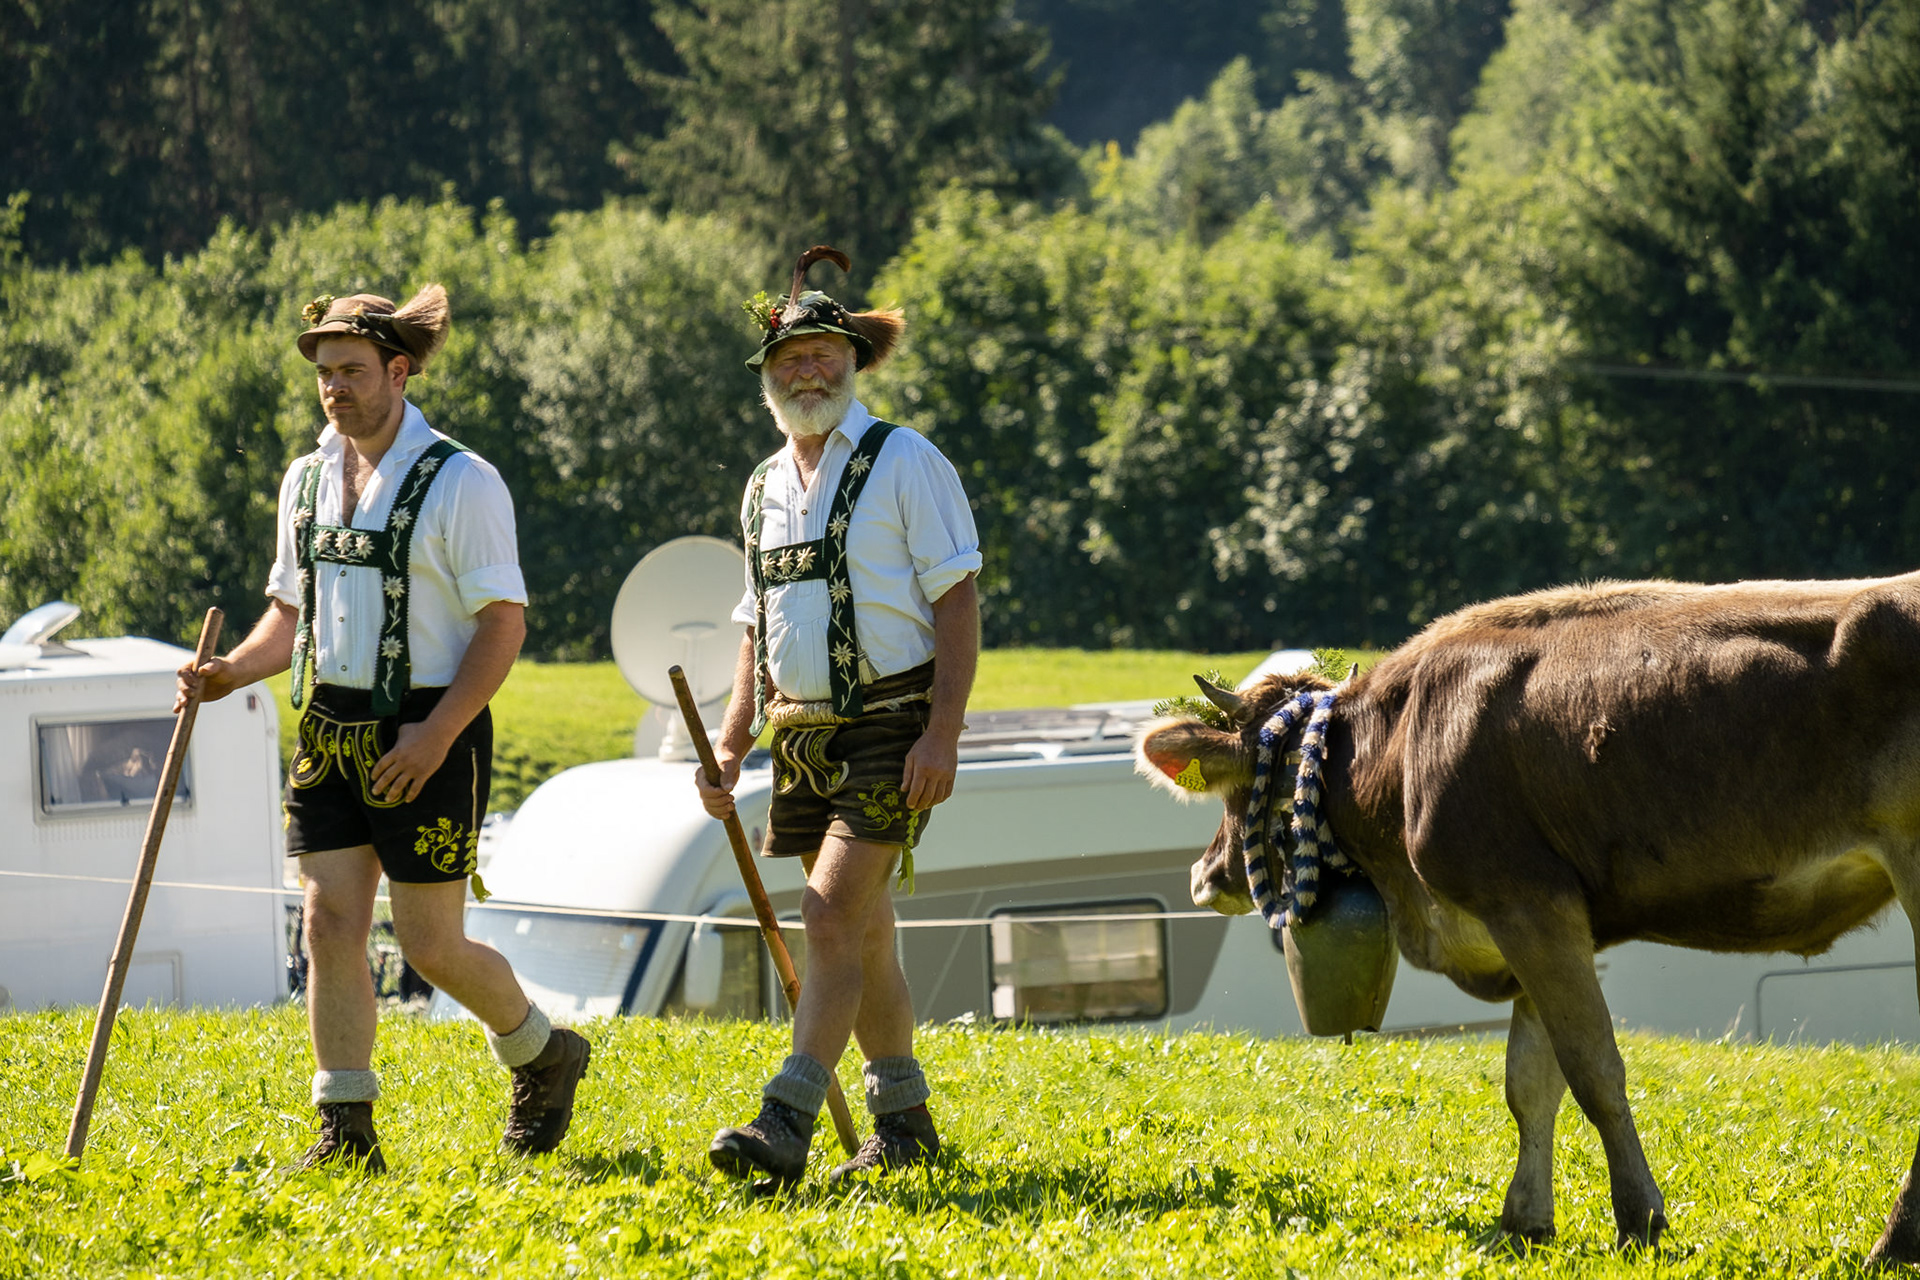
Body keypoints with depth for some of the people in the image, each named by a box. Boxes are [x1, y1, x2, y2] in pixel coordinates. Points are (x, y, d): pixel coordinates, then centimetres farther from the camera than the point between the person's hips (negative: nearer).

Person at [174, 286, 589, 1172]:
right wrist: (229, 673, 0)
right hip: (329, 733, 6)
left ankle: (542, 1056, 24)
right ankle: (346, 1130, 3)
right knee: (330, 925, -2)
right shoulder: (305, 482, 11)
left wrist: (437, 734, -20)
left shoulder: (460, 484, -9)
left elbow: (504, 623, -11)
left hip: (427, 738, -6)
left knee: (432, 945, -3)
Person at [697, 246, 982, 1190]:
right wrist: (730, 746, 11)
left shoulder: (905, 465, -6)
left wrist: (943, 730, -19)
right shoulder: (765, 489, 14)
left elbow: (958, 602, -10)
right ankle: (903, 1122, 23)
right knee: (862, 932, 12)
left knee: (833, 916, -18)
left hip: (890, 731, -7)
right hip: (803, 736, 7)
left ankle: (787, 1126, -24)